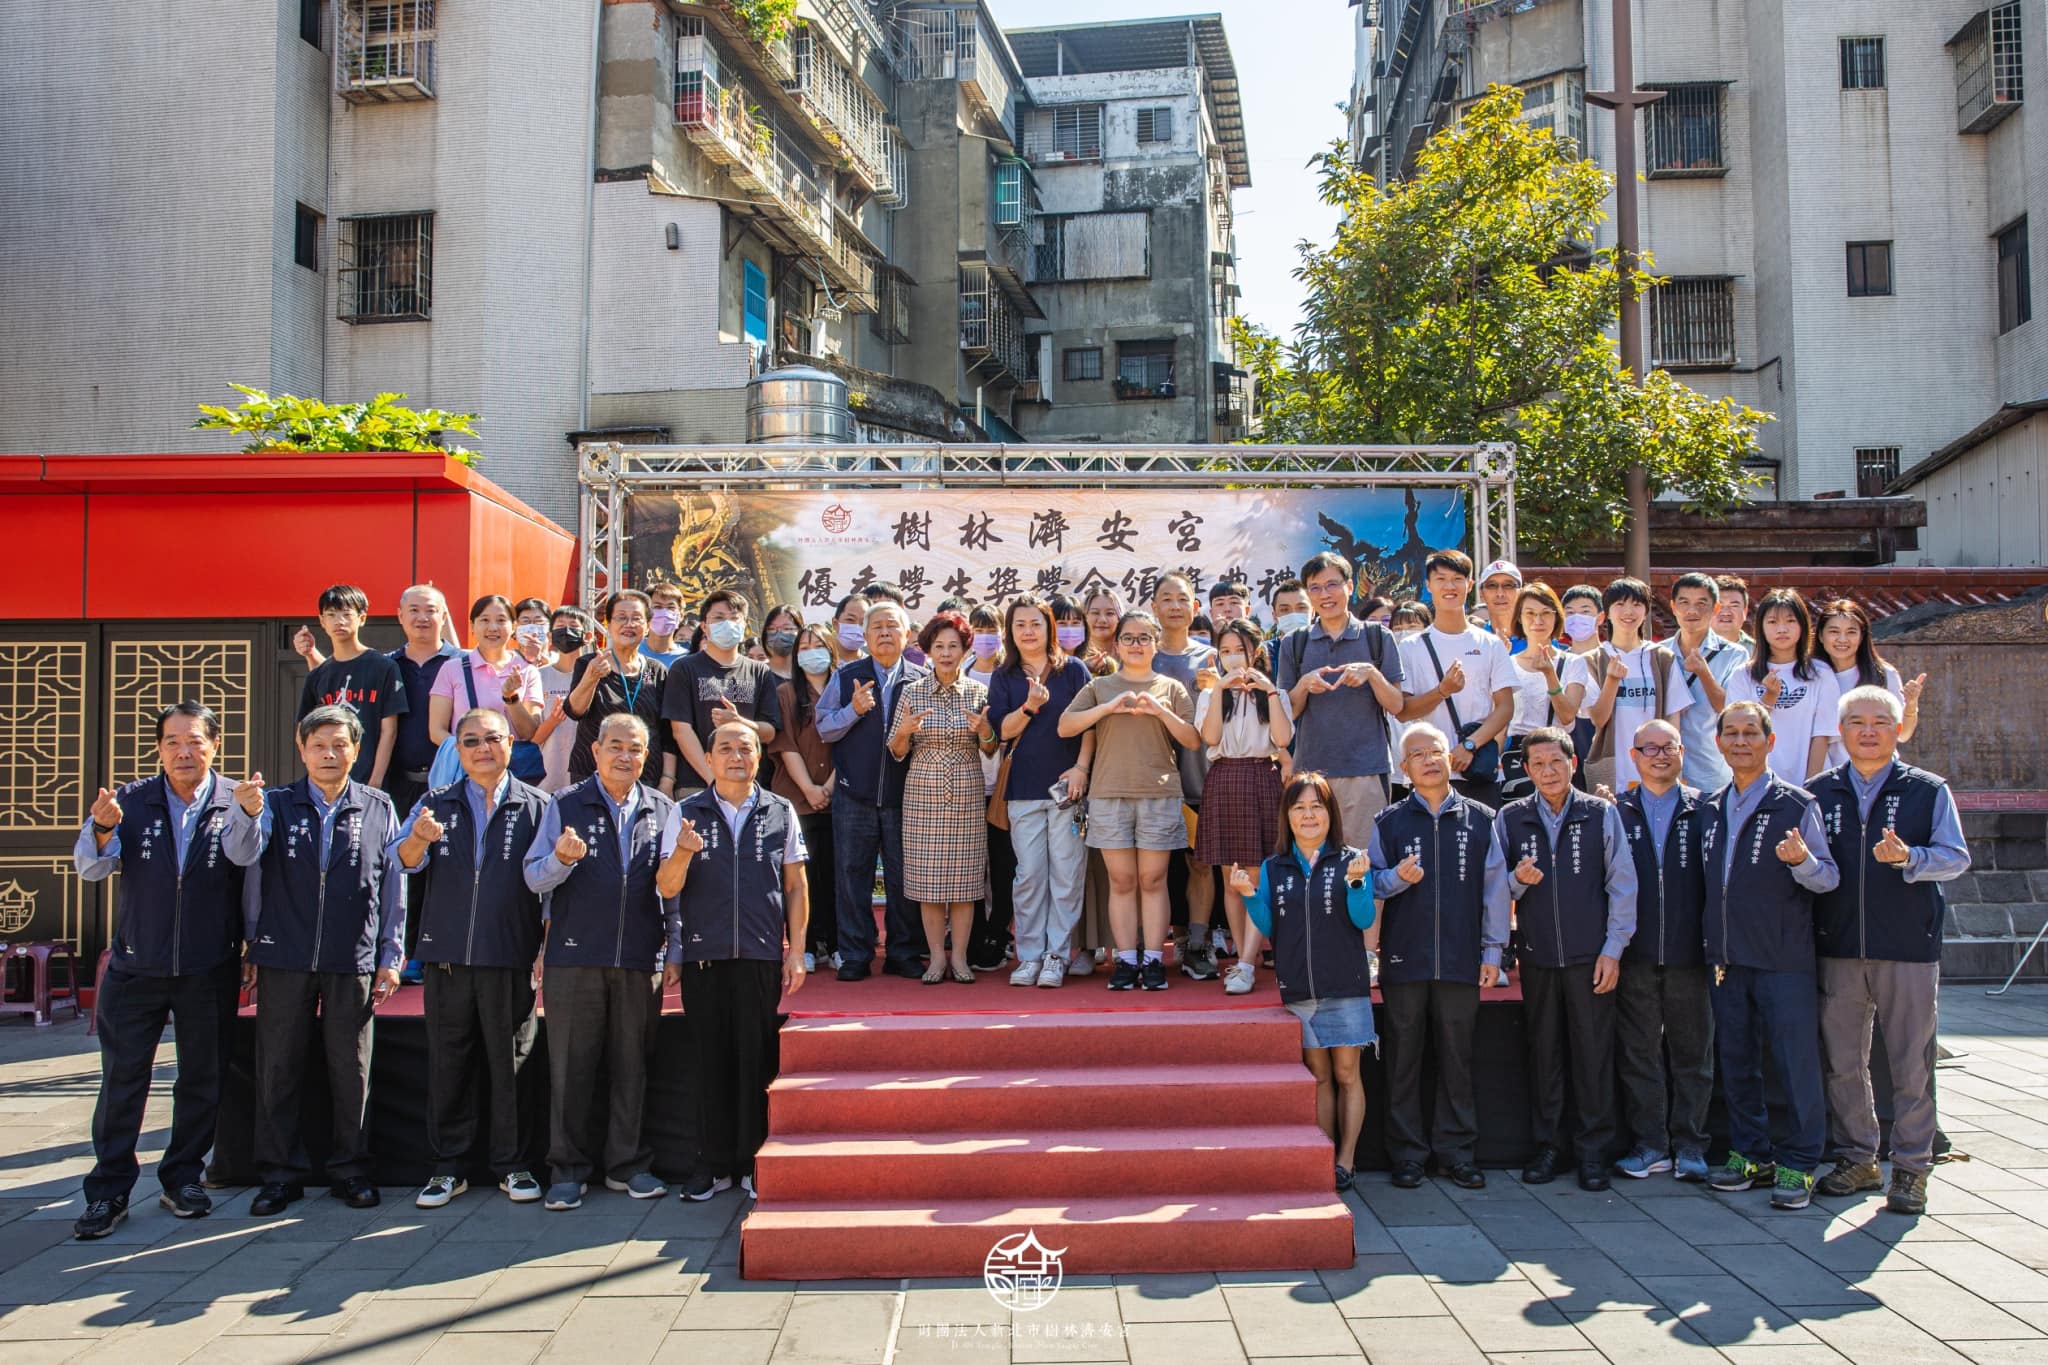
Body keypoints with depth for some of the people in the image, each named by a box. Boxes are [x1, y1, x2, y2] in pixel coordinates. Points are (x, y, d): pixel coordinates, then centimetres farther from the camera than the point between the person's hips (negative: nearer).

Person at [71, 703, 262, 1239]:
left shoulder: (234, 802, -4)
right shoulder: (133, 801, 0)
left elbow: (242, 854, -23)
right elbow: (90, 867, -8)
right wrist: (103, 829, -31)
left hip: (210, 969, 0)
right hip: (136, 967, 1)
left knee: (201, 1078, 9)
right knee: (122, 1078, 3)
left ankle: (183, 1177, 24)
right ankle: (108, 1191, 11)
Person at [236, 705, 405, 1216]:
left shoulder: (378, 809, 6)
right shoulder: (277, 804, 6)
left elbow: (392, 886, 7)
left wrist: (390, 958, 4)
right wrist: (245, 813, -34)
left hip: (353, 962, 0)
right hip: (284, 958, 0)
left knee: (351, 1070, 6)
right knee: (277, 1068, 6)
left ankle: (350, 1170, 18)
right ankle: (280, 1173, 18)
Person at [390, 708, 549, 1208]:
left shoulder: (536, 806, 3)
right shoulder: (437, 804, 10)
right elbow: (402, 860, -3)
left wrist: (547, 951, -11)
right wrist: (419, 839, -27)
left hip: (510, 958, -2)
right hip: (447, 956, 2)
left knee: (510, 1063, 5)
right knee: (447, 1063, 8)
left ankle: (512, 1165, 16)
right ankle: (447, 1167, 18)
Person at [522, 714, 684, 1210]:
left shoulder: (663, 810, 11)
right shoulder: (564, 805, 6)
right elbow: (534, 878, 2)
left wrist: (675, 951, 8)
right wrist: (561, 858, -20)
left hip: (641, 961, 2)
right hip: (574, 958, -1)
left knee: (632, 1065, 7)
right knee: (571, 1066, 3)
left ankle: (627, 1164, 19)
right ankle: (568, 1169, 14)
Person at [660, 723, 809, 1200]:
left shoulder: (781, 813, 7)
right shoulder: (686, 813, 6)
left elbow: (796, 887, 9)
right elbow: (667, 888, 2)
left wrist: (795, 953, 3)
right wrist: (682, 854, -19)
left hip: (762, 957, 0)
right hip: (703, 956, 1)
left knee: (758, 1062, 2)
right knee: (709, 1061, 5)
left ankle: (754, 1162, 13)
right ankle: (713, 1164, 16)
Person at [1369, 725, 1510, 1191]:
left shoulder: (1480, 820, 8)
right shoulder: (1388, 822, 8)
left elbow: (1495, 888, 9)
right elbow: (1371, 882, 9)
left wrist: (1493, 951, 5)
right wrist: (1397, 877, -13)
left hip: (1460, 960, 0)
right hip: (1403, 959, 0)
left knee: (1457, 1057, 5)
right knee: (1404, 1058, 3)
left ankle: (1456, 1150, 16)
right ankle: (1407, 1153, 13)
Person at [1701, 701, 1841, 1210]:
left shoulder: (1797, 805, -4)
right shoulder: (1711, 809, 11)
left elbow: (1829, 878, -5)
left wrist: (1802, 860, -25)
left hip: (1783, 958, -5)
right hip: (1727, 956, 5)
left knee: (1796, 1062, -2)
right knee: (1735, 1061, 11)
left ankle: (1798, 1165, 7)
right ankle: (1750, 1155, 22)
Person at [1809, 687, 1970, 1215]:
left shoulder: (1928, 790, 4)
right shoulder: (1820, 791, 9)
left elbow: (1956, 857, -4)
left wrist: (1909, 858, -21)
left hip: (1908, 947, -2)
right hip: (1838, 948, 2)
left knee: (1911, 1062, 1)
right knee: (1842, 1061, 8)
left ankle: (1911, 1167, 13)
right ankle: (1856, 1158, 21)